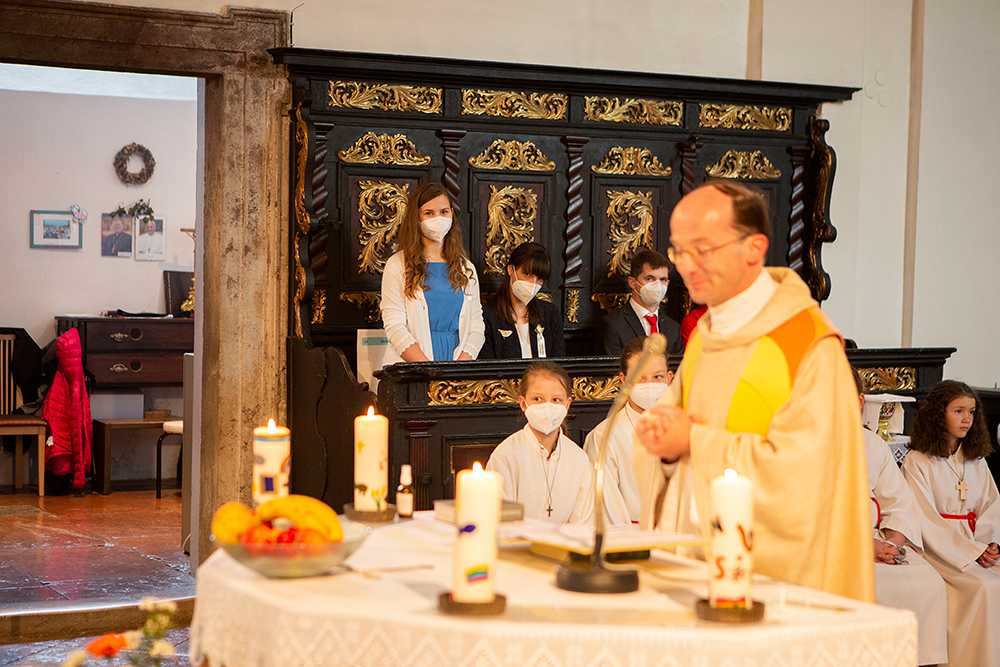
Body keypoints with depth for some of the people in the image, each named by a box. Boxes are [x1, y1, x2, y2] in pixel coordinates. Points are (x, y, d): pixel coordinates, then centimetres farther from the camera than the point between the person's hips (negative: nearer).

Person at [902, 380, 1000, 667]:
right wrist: (971, 551, -16)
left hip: (976, 543, 6)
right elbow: (926, 520, -9)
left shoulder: (976, 461, 17)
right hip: (936, 547, -5)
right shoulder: (917, 462, -2)